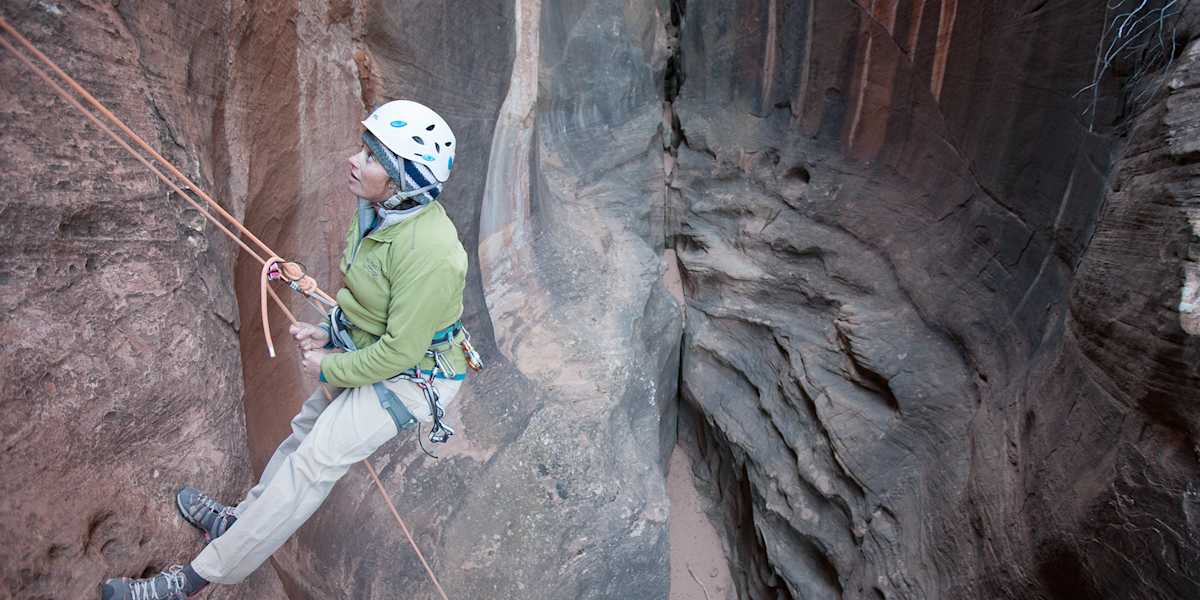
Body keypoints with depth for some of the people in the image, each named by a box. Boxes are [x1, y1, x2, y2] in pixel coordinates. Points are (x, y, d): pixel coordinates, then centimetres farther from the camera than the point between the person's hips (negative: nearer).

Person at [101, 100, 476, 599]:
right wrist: (328, 331, 0)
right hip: (369, 352, 9)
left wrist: (329, 368, -14)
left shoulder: (429, 253, -35)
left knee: (312, 464, -9)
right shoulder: (376, 212, -5)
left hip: (410, 376, -9)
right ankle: (239, 521, 46)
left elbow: (399, 351, -27)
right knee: (307, 429, 23)